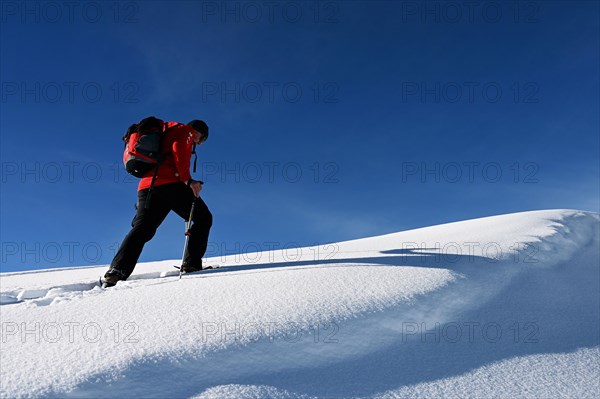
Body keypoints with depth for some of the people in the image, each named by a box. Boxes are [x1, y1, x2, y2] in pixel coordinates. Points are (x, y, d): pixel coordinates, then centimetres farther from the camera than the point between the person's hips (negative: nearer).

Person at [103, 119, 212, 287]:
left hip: (147, 186, 7)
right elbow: (178, 149, -10)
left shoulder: (165, 134, 38)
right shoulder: (186, 130, 12)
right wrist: (188, 179, -14)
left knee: (141, 229, -1)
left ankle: (116, 272, -19)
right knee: (203, 218, 5)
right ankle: (191, 264, -8)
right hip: (170, 184, -7)